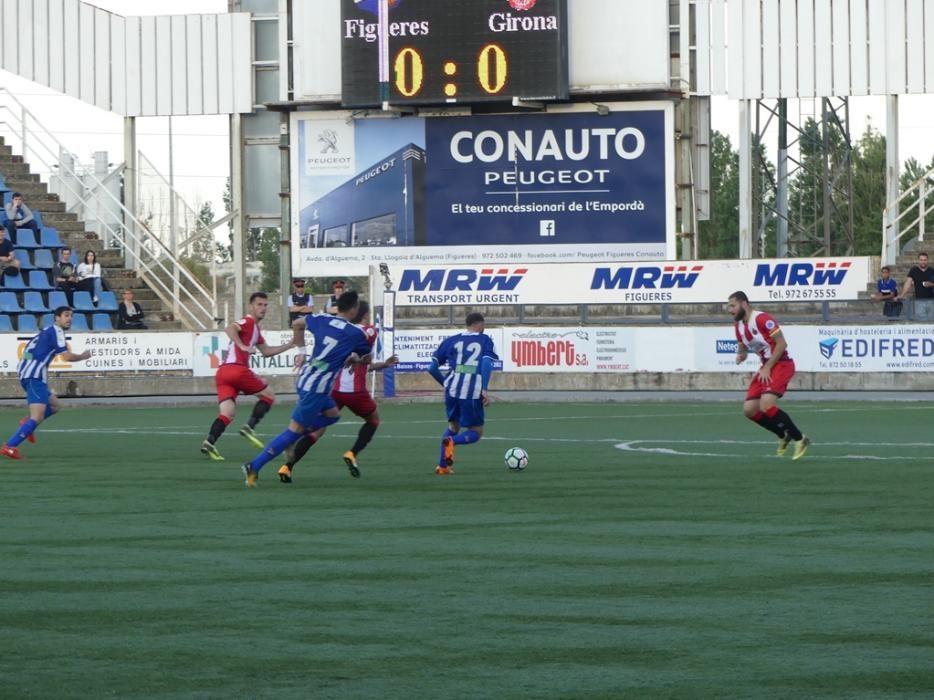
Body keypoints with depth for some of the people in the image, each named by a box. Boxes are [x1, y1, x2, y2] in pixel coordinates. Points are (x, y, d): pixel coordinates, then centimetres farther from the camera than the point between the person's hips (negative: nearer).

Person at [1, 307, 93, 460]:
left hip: (28, 375, 10)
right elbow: (67, 357, -14)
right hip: (35, 376, -10)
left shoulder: (47, 331, 23)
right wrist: (83, 356, 5)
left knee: (54, 405, 23)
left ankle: (27, 424, 5)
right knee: (37, 417, -17)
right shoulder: (56, 331, -6)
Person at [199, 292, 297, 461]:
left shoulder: (254, 328, 29)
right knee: (268, 395, 8)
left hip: (222, 372, 8)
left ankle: (209, 442, -23)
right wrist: (243, 346, -29)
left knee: (227, 413, -2)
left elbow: (266, 351, 36)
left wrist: (289, 345, 32)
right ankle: (249, 427, -6)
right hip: (237, 369, -8)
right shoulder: (248, 322, 0)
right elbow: (230, 329, -20)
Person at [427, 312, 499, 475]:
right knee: (476, 432, 10)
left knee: (453, 426, 27)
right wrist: (484, 390, -13)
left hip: (452, 390, 4)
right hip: (472, 392, -4)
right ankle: (452, 441, -23)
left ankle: (442, 466, 15)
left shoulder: (451, 341, 15)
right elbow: (486, 364, -10)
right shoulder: (485, 340, 8)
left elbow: (433, 368, 14)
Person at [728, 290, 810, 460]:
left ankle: (800, 439, -12)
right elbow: (743, 348, 21)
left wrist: (767, 368, -18)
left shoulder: (762, 319, -18)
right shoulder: (738, 325, 8)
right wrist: (741, 356, -4)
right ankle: (784, 435, 19)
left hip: (781, 364, -9)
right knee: (749, 409, 1)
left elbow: (782, 344, -19)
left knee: (766, 404, -25)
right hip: (766, 366, 9)